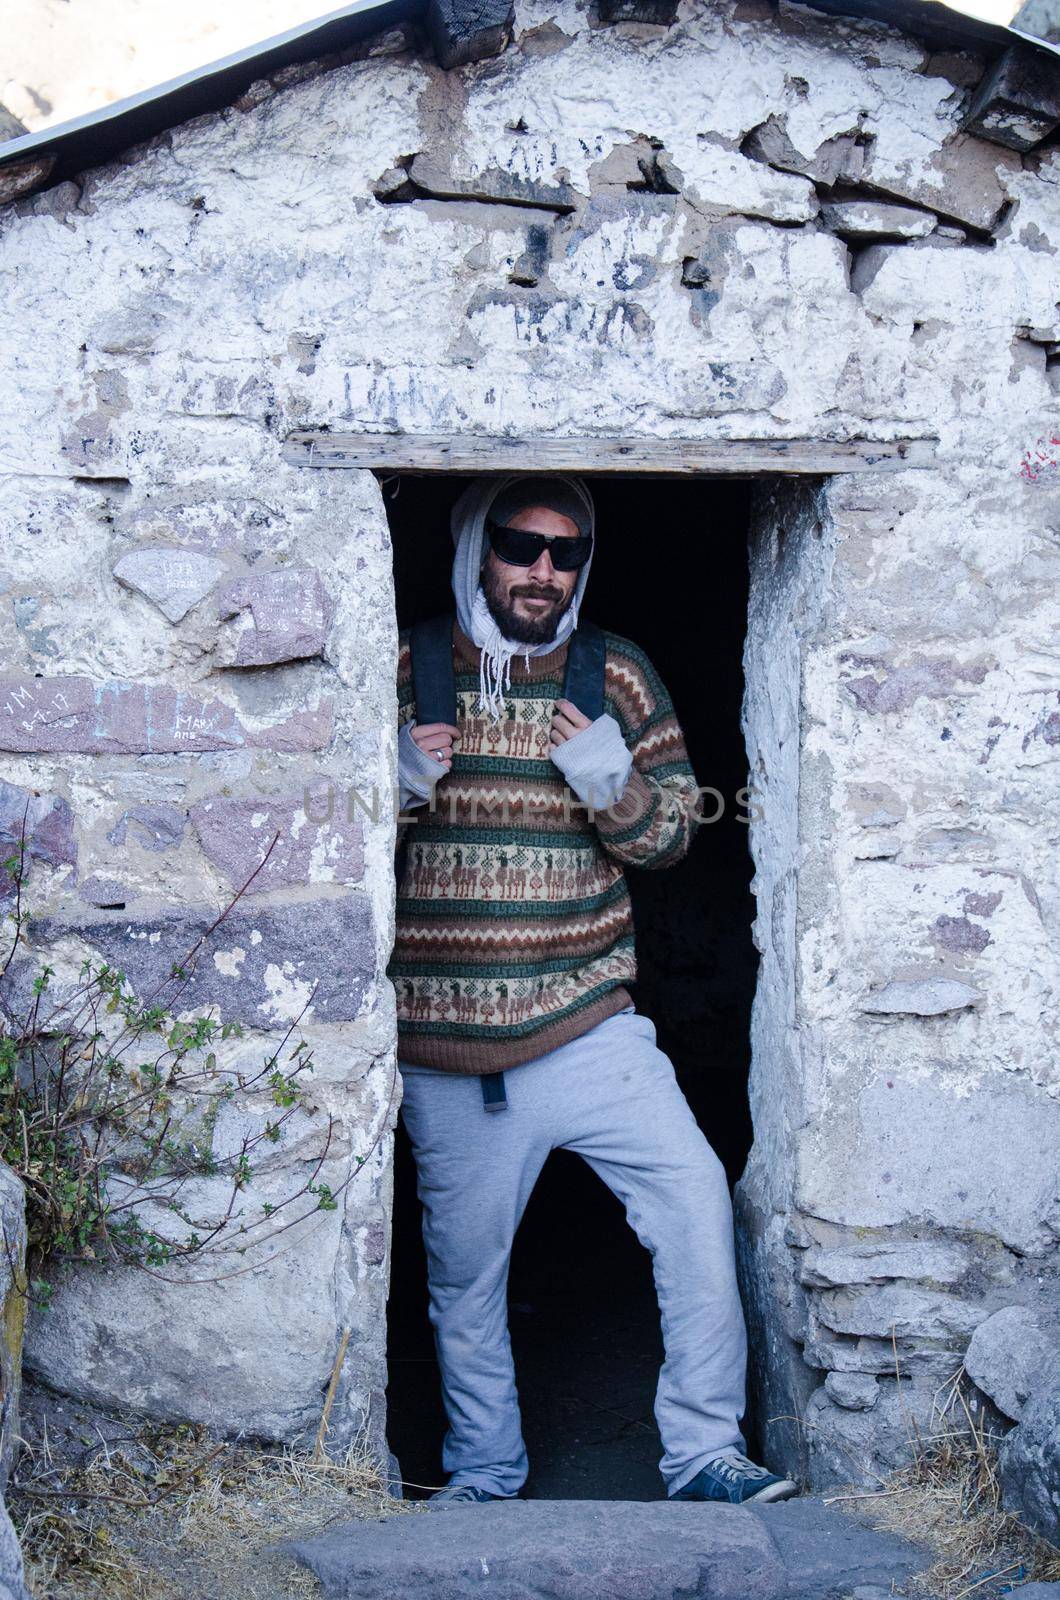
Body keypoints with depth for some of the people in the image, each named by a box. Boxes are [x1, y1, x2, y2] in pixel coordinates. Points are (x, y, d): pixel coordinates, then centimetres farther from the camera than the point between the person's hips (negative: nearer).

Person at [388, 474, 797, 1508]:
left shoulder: (616, 675, 4)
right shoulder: (404, 668, 1)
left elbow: (673, 834, 6)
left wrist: (616, 784, -16)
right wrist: (394, 783, -16)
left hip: (588, 1032, 0)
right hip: (444, 1054, 0)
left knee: (696, 1199, -14)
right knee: (463, 1272, 11)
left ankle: (704, 1455, -1)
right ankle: (483, 1478, 30)